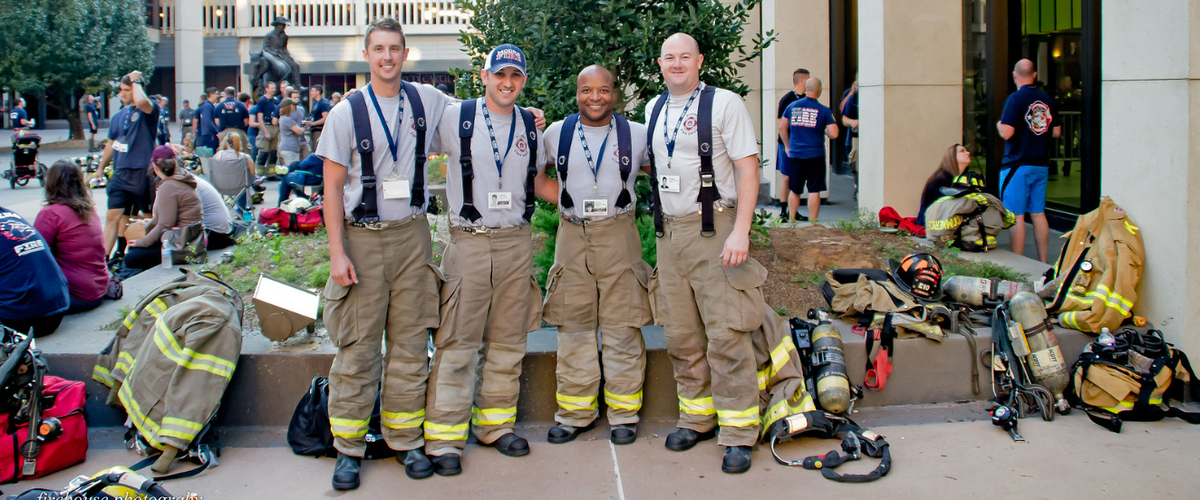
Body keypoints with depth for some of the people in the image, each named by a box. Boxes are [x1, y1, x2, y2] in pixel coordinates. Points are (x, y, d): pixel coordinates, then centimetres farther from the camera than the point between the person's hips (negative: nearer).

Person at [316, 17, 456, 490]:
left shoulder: (428, 100, 6)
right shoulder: (346, 113, -1)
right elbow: (333, 187, -2)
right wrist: (337, 251, -9)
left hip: (412, 235, 3)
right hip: (363, 238, -2)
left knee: (411, 343, 7)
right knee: (358, 346, 0)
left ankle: (406, 439, 19)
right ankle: (349, 447, 12)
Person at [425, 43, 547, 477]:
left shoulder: (530, 125, 11)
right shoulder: (455, 117, -1)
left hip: (516, 243, 4)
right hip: (469, 242, -4)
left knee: (507, 342, 11)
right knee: (457, 343, -3)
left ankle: (496, 423, 25)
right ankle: (445, 437, 7)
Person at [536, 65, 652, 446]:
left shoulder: (637, 134, 4)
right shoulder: (556, 133, 7)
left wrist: (633, 202, 4)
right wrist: (559, 197, 5)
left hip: (618, 236, -1)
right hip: (572, 236, 2)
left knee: (622, 327, 1)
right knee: (573, 326, 5)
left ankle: (623, 413, 12)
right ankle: (575, 412, 17)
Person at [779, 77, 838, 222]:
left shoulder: (792, 106, 4)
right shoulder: (824, 110, -6)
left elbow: (782, 128, 11)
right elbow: (833, 134, -11)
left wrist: (788, 146, 21)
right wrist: (824, 131, 10)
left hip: (795, 155, 3)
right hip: (815, 155, -3)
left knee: (794, 190, 13)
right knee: (814, 190, 2)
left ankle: (791, 221, 18)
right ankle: (812, 223, 3)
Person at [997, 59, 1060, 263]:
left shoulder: (1015, 99, -12)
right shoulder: (1048, 99, 6)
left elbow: (1006, 133, -18)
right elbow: (1056, 132, 11)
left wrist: (999, 124, 2)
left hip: (1017, 165, -6)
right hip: (1041, 165, 6)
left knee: (1016, 216, -3)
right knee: (1038, 214, 12)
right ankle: (1043, 263, 16)